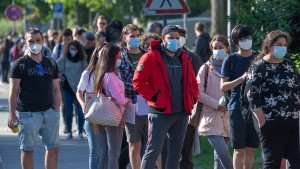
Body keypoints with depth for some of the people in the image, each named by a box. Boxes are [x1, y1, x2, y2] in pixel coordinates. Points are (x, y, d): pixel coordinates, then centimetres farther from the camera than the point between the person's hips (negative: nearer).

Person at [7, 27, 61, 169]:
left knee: (53, 148, 6)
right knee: (27, 150, 0)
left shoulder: (51, 64, 12)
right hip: (28, 113, -4)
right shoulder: (20, 64, -1)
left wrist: (56, 110, 5)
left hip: (49, 111, 4)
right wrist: (12, 114, -9)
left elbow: (56, 89, 15)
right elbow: (13, 91, -3)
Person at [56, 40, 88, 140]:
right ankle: (69, 132, 11)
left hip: (79, 89, -1)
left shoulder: (82, 60, 1)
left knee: (80, 112, -4)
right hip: (68, 88, 1)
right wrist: (58, 75, -4)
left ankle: (80, 132, 3)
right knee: (68, 111, 4)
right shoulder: (63, 59, 1)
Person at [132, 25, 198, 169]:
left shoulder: (184, 59, 13)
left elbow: (193, 83, 24)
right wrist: (153, 97, -14)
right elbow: (138, 82, -9)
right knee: (153, 151, -8)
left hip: (181, 113, 6)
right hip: (160, 112, -6)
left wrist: (192, 99, 9)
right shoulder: (151, 57, -5)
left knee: (175, 152, 10)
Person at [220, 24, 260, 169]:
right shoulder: (231, 60, -1)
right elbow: (223, 86, -5)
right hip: (237, 109, -3)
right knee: (239, 150, -1)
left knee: (250, 150, 8)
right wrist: (242, 78, -18)